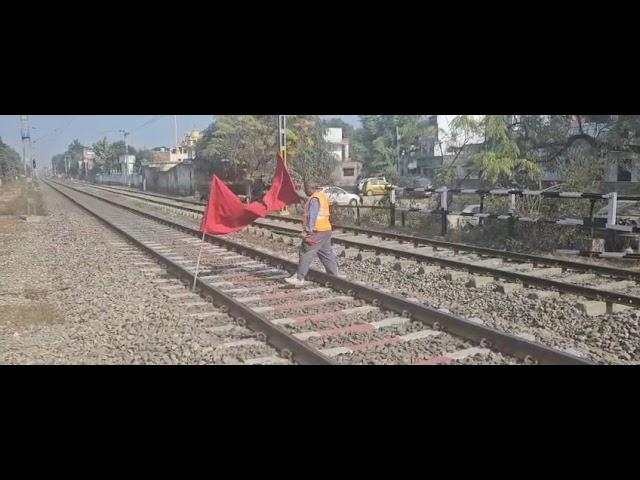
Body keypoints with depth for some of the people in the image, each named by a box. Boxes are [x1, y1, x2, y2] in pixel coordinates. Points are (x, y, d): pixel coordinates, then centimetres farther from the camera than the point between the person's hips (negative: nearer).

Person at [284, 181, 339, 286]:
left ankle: (299, 278, -5)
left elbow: (312, 216, -21)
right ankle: (334, 276, 19)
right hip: (326, 230, 10)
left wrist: (309, 231, -23)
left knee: (306, 253, -7)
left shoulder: (314, 199, -14)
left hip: (317, 231, -10)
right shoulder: (323, 195, 17)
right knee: (327, 254, 15)